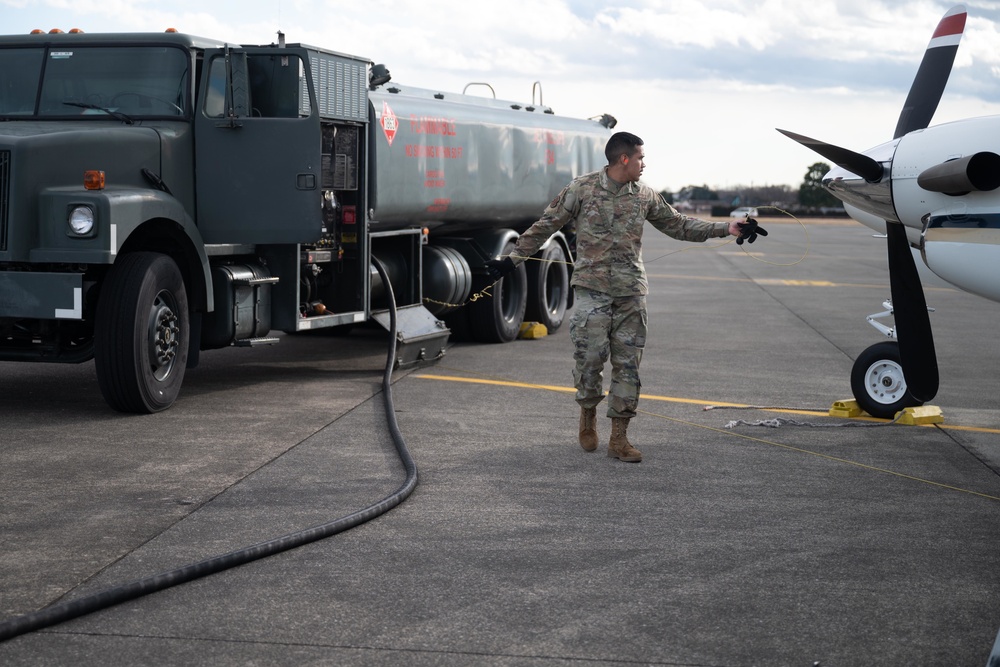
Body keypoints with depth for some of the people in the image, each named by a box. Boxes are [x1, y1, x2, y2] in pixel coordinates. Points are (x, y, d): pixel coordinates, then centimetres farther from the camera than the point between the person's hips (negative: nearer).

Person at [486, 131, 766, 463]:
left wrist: (727, 228, 11)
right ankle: (588, 413, 19)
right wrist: (512, 259, -3)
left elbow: (679, 225, 17)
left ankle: (619, 437, 8)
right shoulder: (581, 188, -3)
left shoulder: (645, 196, 8)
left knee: (628, 362, 1)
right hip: (592, 288, -3)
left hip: (631, 291, 4)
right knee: (590, 354, -10)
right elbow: (546, 226, 1)